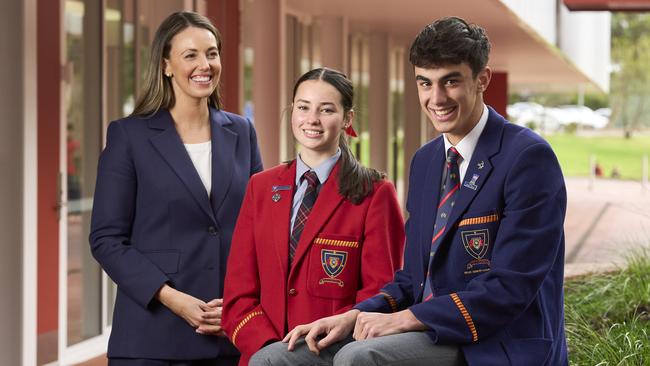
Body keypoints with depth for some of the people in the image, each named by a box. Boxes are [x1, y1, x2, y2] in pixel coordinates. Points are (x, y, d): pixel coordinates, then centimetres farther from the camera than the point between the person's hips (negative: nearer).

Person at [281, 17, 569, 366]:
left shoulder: (529, 157, -12)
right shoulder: (424, 161, 14)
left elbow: (509, 288, -18)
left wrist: (406, 319, -17)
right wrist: (354, 317, -2)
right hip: (430, 334, 7)